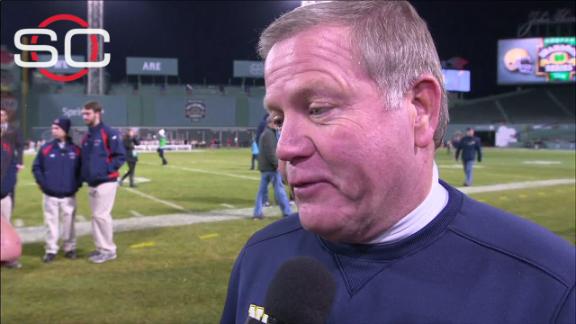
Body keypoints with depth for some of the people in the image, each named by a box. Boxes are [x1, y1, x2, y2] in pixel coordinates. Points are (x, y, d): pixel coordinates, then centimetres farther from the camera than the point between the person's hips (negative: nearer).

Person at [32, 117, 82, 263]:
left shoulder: (75, 150, -2)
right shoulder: (46, 148, -1)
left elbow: (81, 169, 6)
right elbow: (36, 167, 6)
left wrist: (77, 185, 0)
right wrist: (42, 183, -2)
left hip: (69, 195, 0)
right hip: (50, 195, 0)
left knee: (69, 223, 8)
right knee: (51, 223, 5)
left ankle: (70, 248, 21)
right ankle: (51, 250, 14)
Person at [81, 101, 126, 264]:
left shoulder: (109, 133, -11)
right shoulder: (87, 136, 14)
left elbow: (121, 156, -13)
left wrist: (106, 169, -16)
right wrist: (85, 174, 8)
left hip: (105, 182, -8)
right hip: (91, 183, 8)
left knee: (101, 215, -7)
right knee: (96, 216, 12)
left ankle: (108, 250, 3)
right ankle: (101, 247, 21)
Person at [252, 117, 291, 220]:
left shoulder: (264, 133, 18)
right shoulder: (269, 134, -14)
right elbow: (270, 151, -21)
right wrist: (276, 164, -19)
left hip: (263, 166, 10)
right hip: (271, 166, -10)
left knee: (262, 189, 9)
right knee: (279, 189, -4)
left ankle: (257, 212, 9)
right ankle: (287, 212, 1)